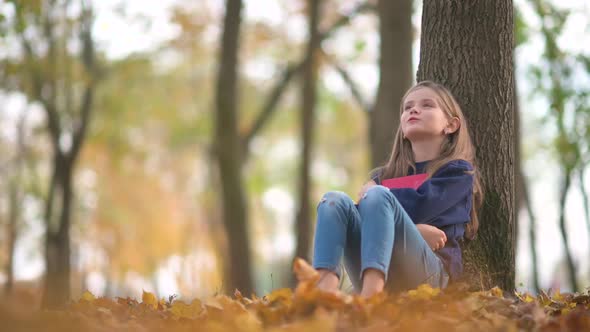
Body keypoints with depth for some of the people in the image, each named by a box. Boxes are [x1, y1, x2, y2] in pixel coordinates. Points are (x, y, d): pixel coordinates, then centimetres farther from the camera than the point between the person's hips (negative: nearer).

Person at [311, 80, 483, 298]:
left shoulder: (457, 171, 12)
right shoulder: (388, 174, 27)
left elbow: (417, 206, -7)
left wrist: (373, 193, 10)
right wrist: (413, 232, -8)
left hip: (424, 274, -4)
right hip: (372, 275, 5)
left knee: (377, 195, -25)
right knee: (335, 200, -15)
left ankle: (369, 296, -51)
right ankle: (325, 288, -45)